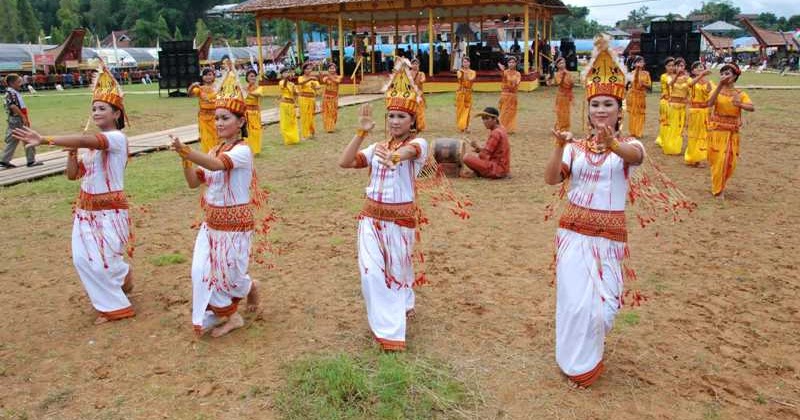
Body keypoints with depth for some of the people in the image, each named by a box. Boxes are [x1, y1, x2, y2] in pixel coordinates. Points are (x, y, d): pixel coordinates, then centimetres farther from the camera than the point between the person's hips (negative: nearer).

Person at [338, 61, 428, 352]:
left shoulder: (418, 143, -8)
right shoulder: (378, 147, 6)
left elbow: (408, 151, -34)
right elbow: (344, 163, -5)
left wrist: (394, 156, -58)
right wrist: (361, 133, -15)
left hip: (401, 218, -4)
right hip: (372, 216, 4)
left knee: (398, 270, 11)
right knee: (372, 272, -3)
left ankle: (403, 306, 41)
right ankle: (389, 328, 11)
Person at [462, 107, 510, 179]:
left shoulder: (496, 133, -20)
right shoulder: (500, 129, 10)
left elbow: (486, 155, -19)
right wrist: (479, 148, -1)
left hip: (497, 168, -11)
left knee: (467, 157, -19)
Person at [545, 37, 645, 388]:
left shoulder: (628, 145, -4)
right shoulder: (575, 147, 1)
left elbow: (635, 155, -31)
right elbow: (551, 179, -15)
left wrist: (612, 144, -53)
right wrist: (559, 147, -33)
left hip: (609, 234, 0)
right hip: (573, 230, 1)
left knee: (603, 303, 4)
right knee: (576, 301, -1)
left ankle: (588, 355, 36)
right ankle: (577, 364, 24)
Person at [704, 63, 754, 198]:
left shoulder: (740, 94, 0)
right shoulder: (717, 91, -3)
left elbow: (752, 108, -14)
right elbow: (710, 103, -25)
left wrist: (740, 105, -34)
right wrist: (720, 85, -32)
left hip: (732, 132, 2)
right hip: (717, 130, -2)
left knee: (730, 161, 6)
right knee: (718, 160, -2)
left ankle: (720, 187, 28)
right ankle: (718, 190, 11)